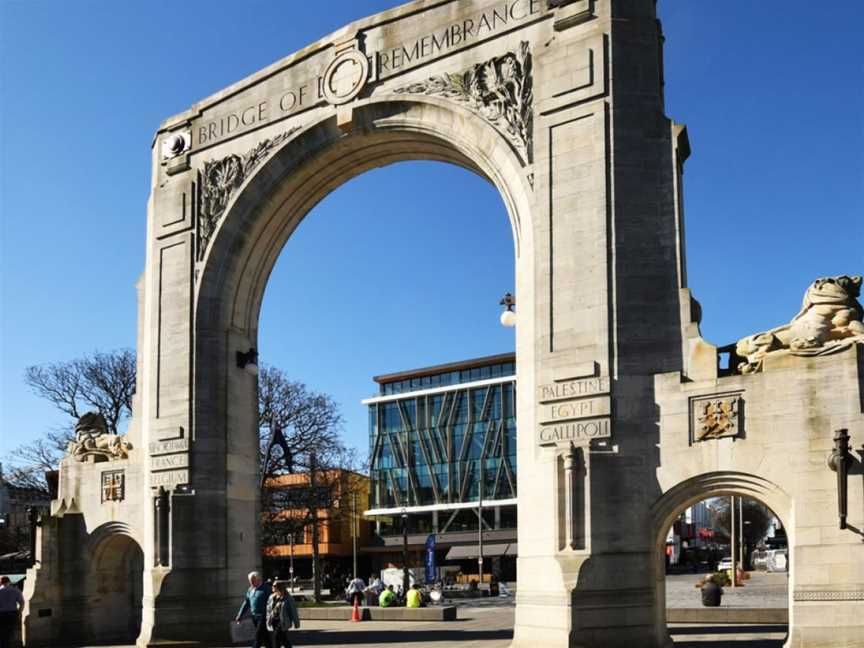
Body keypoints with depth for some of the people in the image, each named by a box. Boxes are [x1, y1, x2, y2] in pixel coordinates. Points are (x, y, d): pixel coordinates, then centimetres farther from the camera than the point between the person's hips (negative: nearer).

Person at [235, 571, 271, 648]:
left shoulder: (266, 588, -9)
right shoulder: (250, 589, 12)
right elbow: (246, 603, 16)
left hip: (263, 617, -7)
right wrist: (239, 616, 12)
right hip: (254, 616, 7)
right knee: (264, 637, 10)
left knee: (258, 637, -10)